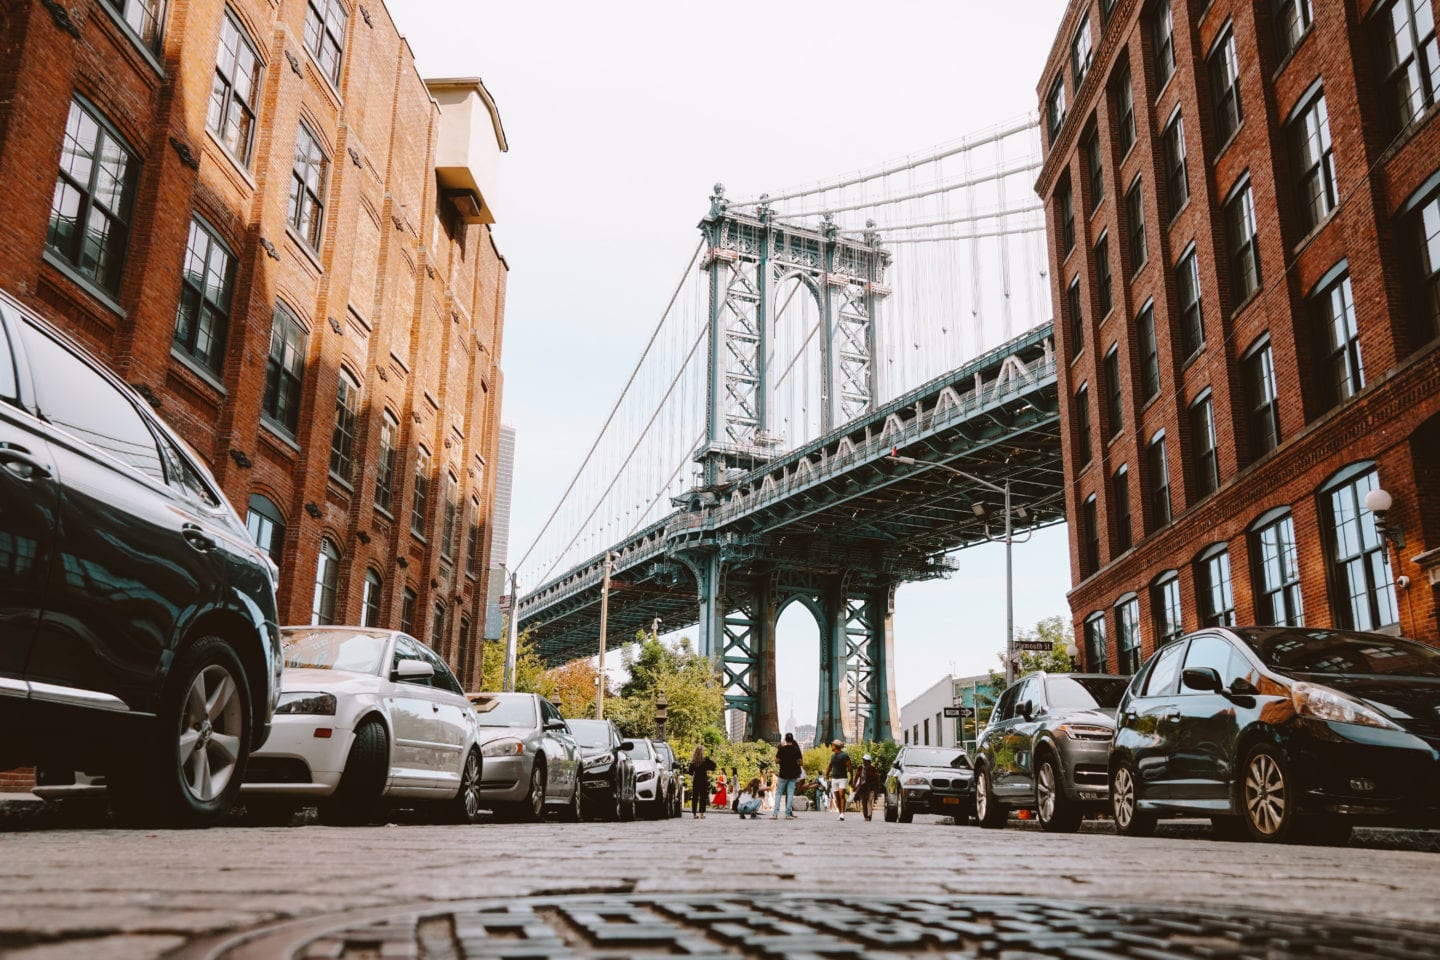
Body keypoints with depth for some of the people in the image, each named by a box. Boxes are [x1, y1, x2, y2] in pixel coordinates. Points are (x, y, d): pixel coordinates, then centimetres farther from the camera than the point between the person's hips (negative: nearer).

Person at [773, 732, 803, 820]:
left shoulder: (781, 749, -5)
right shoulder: (796, 749, 0)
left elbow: (777, 761, -4)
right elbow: (799, 762, -1)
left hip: (783, 774, -1)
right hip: (793, 774, 1)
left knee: (778, 793, 5)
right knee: (790, 794, 5)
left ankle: (775, 814, -3)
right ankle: (788, 814, 0)